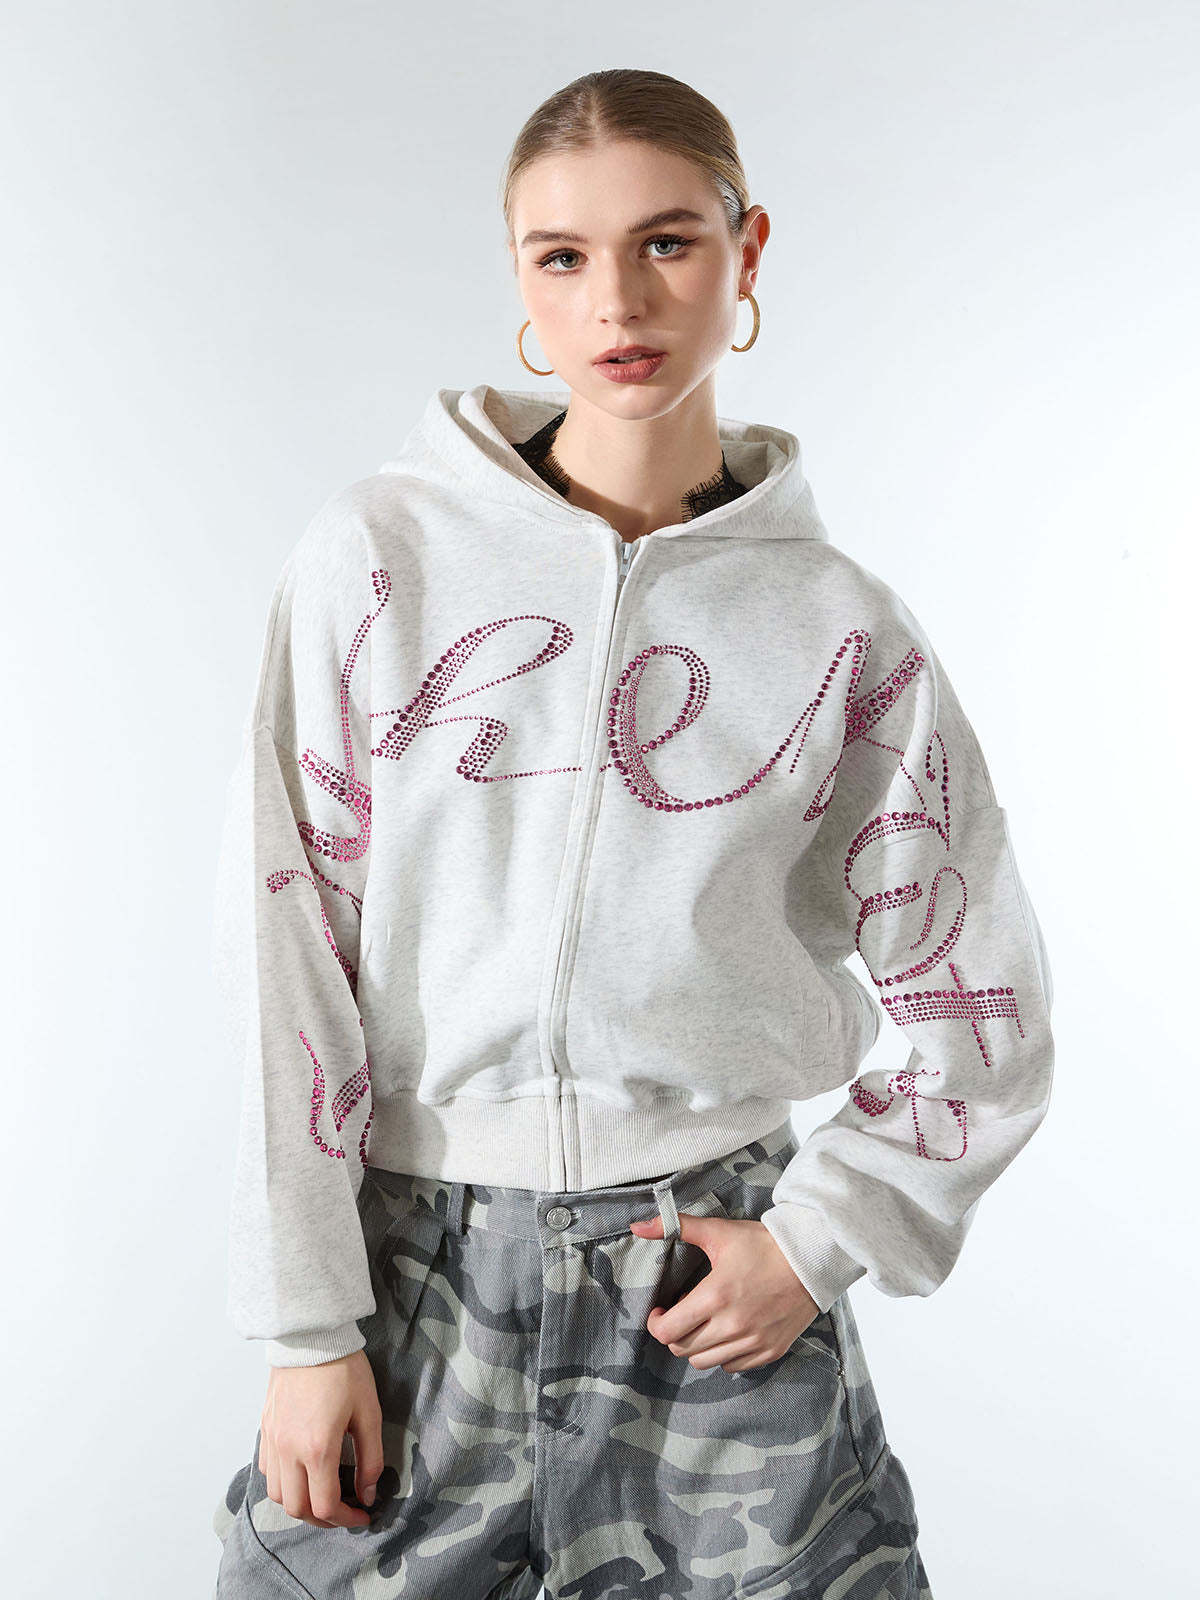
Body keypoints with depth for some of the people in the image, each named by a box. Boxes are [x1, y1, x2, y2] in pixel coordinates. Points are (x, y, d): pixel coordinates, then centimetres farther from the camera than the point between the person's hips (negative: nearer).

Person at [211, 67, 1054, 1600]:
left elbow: (982, 1020, 5)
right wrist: (304, 1321, -6)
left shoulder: (844, 630, -2)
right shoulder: (379, 554, -4)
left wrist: (817, 1243, -5)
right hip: (416, 1257, 0)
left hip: (714, 1276, 1)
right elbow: (285, 952, -5)